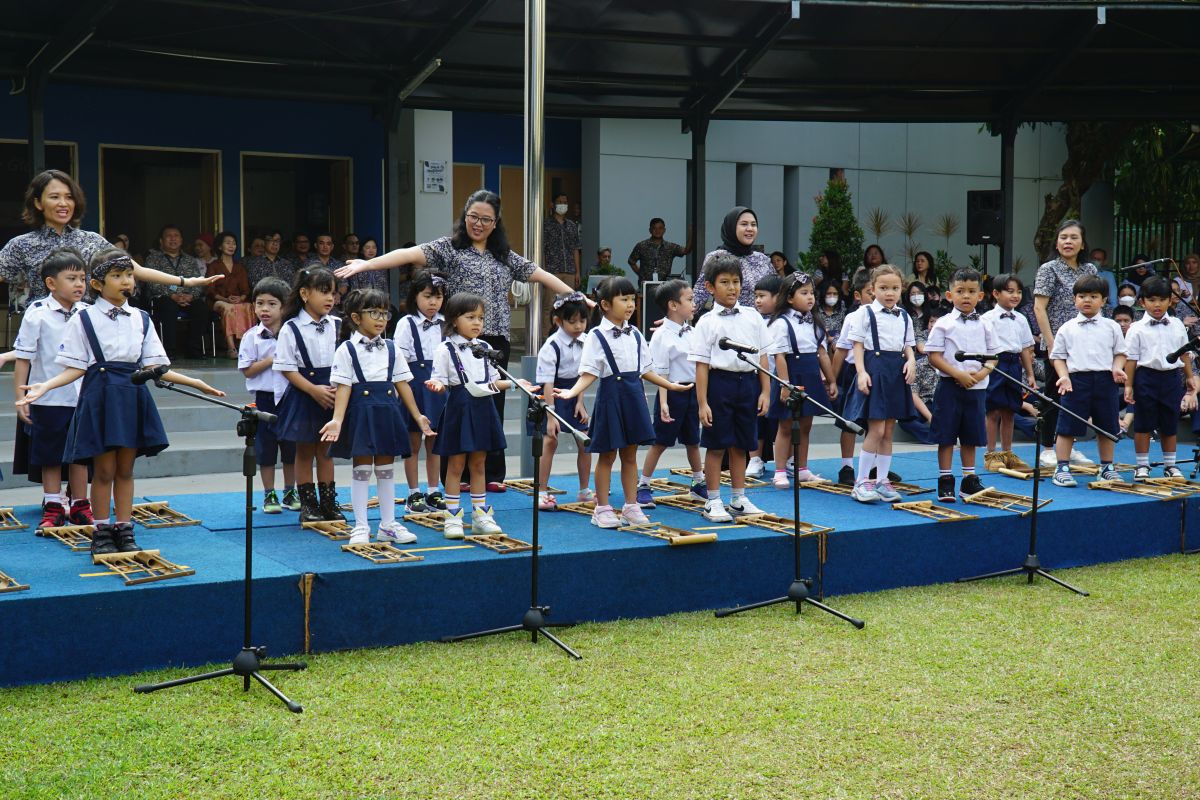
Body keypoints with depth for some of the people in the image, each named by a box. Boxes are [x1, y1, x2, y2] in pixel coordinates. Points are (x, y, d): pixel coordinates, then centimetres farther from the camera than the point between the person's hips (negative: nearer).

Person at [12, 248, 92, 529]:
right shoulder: (37, 313, -8)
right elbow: (23, 358, -6)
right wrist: (20, 397, -10)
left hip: (83, 397, 3)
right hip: (48, 398, -3)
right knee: (50, 456, 6)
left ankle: (79, 507, 22)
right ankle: (53, 508, 17)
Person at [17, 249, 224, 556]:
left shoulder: (141, 319, 8)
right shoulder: (84, 319, -2)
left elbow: (155, 367, 7)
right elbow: (75, 368, -4)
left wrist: (194, 382, 1)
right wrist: (44, 387, -19)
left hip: (133, 397, 3)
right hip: (101, 397, -3)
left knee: (125, 469, 9)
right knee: (104, 470, 1)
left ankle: (124, 531, 18)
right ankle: (101, 534, 12)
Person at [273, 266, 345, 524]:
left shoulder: (337, 325, 1)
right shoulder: (291, 328, -9)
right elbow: (287, 369, -10)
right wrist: (315, 390, -18)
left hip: (332, 394, 3)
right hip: (303, 395, -3)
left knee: (325, 450, 12)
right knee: (305, 451, 7)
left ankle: (328, 503, 19)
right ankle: (308, 505, 15)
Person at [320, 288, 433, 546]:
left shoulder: (391, 348, 9)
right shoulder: (347, 350, -4)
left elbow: (402, 384, 11)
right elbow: (343, 388, -10)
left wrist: (417, 416, 10)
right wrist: (337, 420, -21)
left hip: (388, 413, 4)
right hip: (361, 413, -4)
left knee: (386, 467, 9)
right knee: (361, 468, 1)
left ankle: (388, 524, 17)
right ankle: (361, 527, 8)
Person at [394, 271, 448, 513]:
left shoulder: (444, 324, 8)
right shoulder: (407, 324, -6)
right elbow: (400, 361, -8)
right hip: (416, 384, -4)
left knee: (434, 442, 10)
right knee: (413, 443, 4)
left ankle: (433, 492, 18)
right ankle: (414, 494, 11)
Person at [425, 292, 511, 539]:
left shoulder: (485, 348, 9)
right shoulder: (446, 350, -7)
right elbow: (440, 382, -9)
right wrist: (437, 386, -31)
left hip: (483, 409, 5)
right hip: (458, 408, -4)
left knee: (478, 464, 11)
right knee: (456, 464, 2)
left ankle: (480, 516, 16)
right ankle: (452, 518, 9)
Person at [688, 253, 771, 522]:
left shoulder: (753, 318, 7)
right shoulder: (707, 322, -4)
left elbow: (762, 358, 10)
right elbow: (702, 365, -7)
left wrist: (765, 391, 4)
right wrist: (702, 402, -11)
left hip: (748, 383, 4)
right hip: (720, 382, -4)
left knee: (740, 445, 13)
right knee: (716, 446, 3)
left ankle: (739, 499, 25)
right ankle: (713, 502, 13)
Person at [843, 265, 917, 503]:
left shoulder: (903, 316, 13)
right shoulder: (866, 313, -3)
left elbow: (908, 345, 17)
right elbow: (858, 345, -6)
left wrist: (911, 361, -4)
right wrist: (861, 372, -16)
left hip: (896, 373, 6)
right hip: (875, 369, -6)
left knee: (888, 432, 9)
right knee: (876, 430, -10)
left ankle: (882, 481, 16)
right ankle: (861, 482, -2)